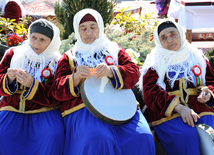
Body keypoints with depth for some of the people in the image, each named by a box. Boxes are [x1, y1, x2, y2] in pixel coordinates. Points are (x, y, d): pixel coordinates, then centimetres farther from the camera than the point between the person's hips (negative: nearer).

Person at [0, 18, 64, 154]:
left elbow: (53, 98, -9)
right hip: (12, 109, 2)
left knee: (53, 135, -29)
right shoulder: (14, 54, 7)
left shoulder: (57, 62, -2)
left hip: (43, 111, -2)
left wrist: (32, 84, -26)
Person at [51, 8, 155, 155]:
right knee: (98, 140, -33)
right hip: (83, 108, -1)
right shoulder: (69, 57, 17)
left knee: (142, 138, -25)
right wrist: (76, 78, -14)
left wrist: (111, 72, -16)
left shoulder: (114, 50, 21)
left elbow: (134, 73, 5)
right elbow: (57, 91, 7)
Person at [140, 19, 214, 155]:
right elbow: (151, 93, -4)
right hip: (166, 112, -3)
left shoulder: (197, 56, 20)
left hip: (200, 107, 3)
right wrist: (177, 107, -20)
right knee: (186, 137, -32)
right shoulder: (154, 63, 9)